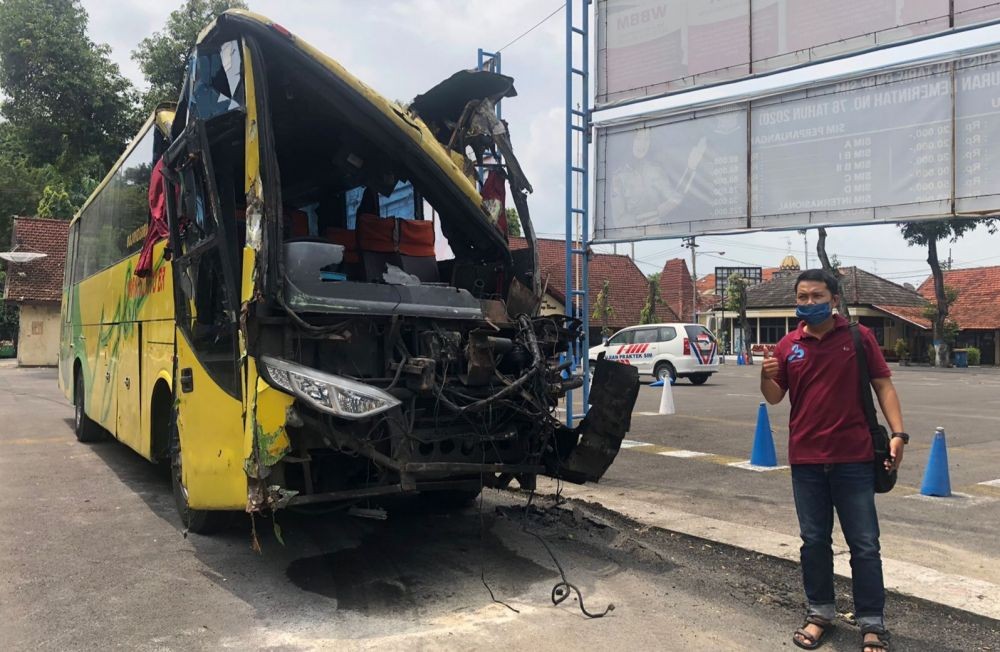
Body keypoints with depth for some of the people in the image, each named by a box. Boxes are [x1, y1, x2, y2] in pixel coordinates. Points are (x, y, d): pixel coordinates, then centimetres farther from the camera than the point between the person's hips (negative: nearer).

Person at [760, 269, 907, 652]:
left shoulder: (859, 337, -1)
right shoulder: (788, 346, 4)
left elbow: (882, 385, 0)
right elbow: (774, 398, 8)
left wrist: (898, 433, -11)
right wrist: (767, 377, -15)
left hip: (853, 458, -2)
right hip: (805, 460, 2)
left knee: (864, 544, 5)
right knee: (814, 541, 12)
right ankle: (820, 613, 26)